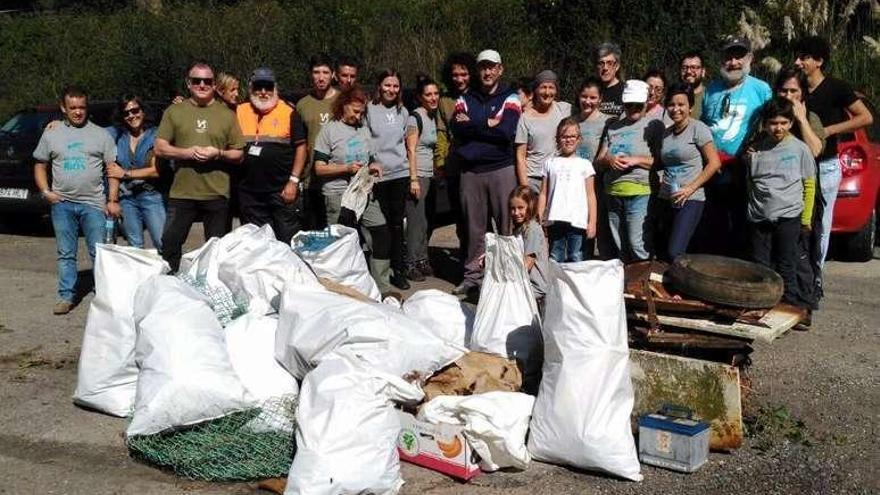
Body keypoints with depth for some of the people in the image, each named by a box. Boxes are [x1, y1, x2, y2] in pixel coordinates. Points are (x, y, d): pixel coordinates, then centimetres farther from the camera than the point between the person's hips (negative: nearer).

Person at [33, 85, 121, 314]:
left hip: (93, 203, -2)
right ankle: (66, 296, 13)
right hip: (62, 204, 2)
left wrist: (113, 200, -4)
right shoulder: (51, 135, 11)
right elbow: (40, 165, 16)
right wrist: (45, 191, 0)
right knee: (66, 254, 6)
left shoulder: (101, 134, 6)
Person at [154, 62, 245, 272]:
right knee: (169, 244, 1)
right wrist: (187, 152, -12)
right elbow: (160, 148, 4)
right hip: (181, 192, 0)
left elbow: (239, 155, 8)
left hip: (217, 194, 0)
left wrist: (218, 153, -11)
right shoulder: (174, 111, 8)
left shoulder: (226, 114, 8)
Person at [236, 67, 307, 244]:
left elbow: (300, 147, -2)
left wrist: (293, 181, -7)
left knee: (289, 240, -1)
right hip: (249, 191, 4)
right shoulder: (240, 112, 8)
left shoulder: (288, 112, -1)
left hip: (282, 190, -3)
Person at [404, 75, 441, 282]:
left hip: (428, 174, 8)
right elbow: (411, 150, -14)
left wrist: (435, 172, 15)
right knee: (416, 220, -6)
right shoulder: (415, 117, -9)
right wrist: (413, 179, -19)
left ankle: (422, 261, 19)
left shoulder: (433, 116, 15)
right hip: (417, 174, -8)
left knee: (423, 221, 11)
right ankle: (412, 265, 1)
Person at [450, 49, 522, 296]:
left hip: (502, 170, -2)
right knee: (474, 226, 5)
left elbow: (506, 131, -12)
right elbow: (456, 128, -5)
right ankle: (473, 274, 14)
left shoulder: (510, 98, 6)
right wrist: (488, 124, -10)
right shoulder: (466, 99, 14)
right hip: (471, 171, 3)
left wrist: (472, 124, -6)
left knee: (508, 225, -3)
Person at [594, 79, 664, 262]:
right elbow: (599, 159, 16)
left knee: (637, 244, -11)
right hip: (613, 192, 6)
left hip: (639, 191, -6)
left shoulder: (654, 125, 2)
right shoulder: (614, 127, 19)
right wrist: (609, 160, -6)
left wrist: (636, 160, -15)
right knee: (619, 246, 12)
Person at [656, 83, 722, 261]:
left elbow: (714, 163, -8)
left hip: (690, 200, -6)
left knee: (674, 253, -17)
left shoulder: (698, 129, -6)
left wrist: (690, 188, -12)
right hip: (666, 199, 6)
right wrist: (662, 181, 2)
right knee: (665, 254, 6)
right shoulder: (666, 132, 13)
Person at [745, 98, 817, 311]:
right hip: (758, 217, 3)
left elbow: (809, 185, 5)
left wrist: (806, 217, 4)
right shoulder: (756, 148, 8)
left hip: (788, 216, -3)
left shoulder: (799, 148, 1)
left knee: (785, 267, -1)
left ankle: (791, 305, 8)